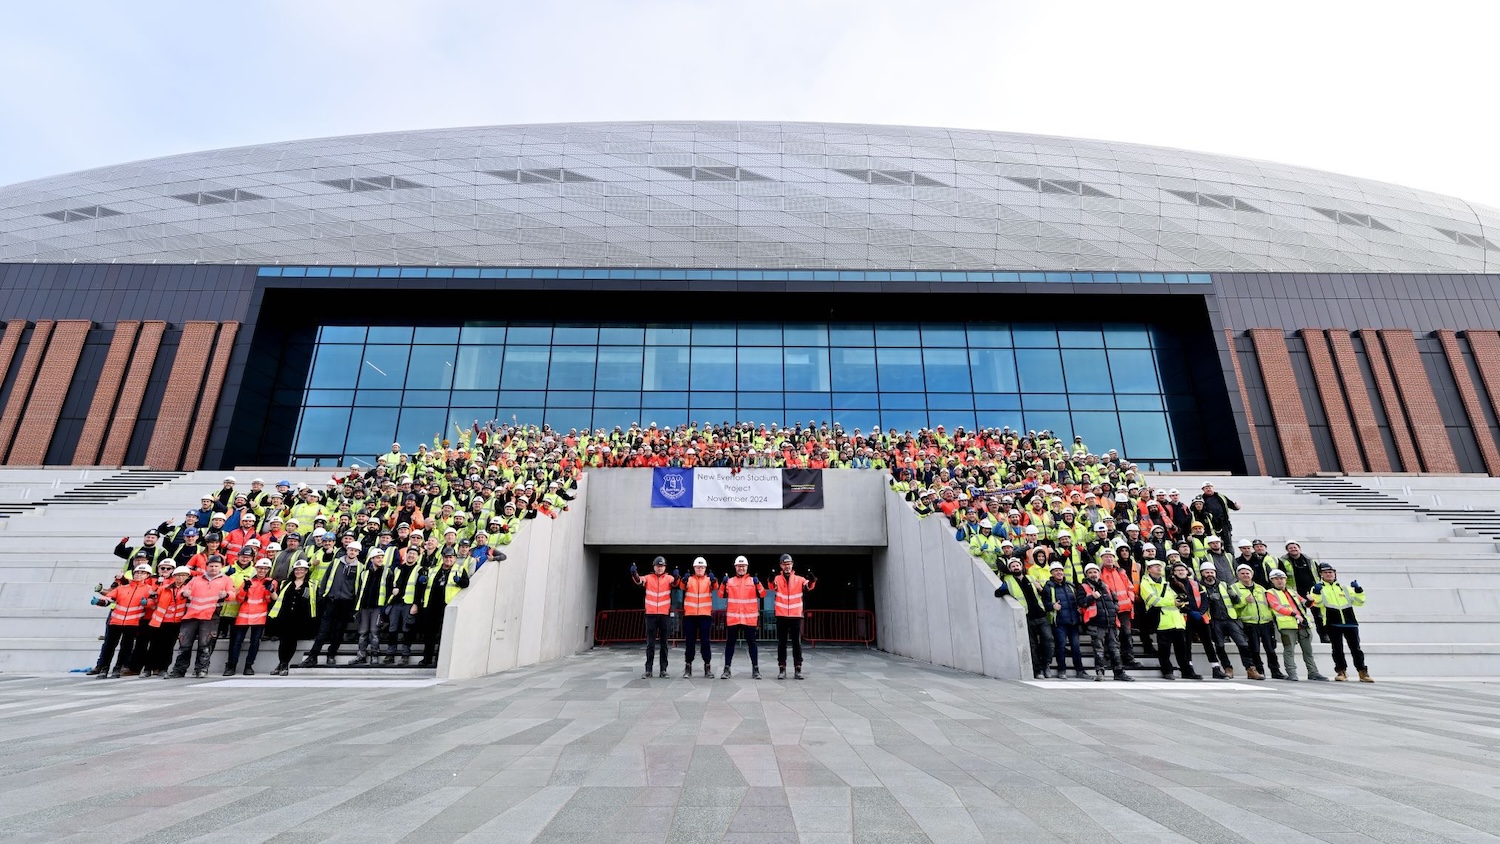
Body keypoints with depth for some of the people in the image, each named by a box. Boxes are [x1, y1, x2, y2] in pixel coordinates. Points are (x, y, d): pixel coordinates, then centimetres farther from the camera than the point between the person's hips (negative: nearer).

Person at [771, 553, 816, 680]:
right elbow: (773, 587, -21)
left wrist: (812, 581, -39)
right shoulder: (777, 579, 2)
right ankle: (782, 669, 13)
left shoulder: (799, 579, 5)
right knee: (781, 643, 6)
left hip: (796, 616, 1)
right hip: (781, 616, -1)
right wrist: (771, 581, -45)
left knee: (797, 642, 5)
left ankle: (797, 669, 12)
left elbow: (808, 587, -14)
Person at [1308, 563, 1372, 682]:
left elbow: (1359, 602, 14)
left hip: (1350, 622, 2)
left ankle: (1363, 672, 11)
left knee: (1355, 648, 2)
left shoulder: (1345, 588, 20)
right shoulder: (1318, 588, 7)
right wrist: (1316, 592, -24)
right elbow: (1317, 603, -7)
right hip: (1332, 623, -2)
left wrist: (1358, 591, -1)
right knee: (1337, 649, 2)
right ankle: (1341, 671, 12)